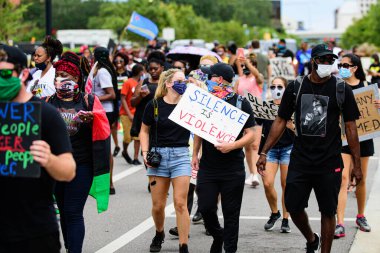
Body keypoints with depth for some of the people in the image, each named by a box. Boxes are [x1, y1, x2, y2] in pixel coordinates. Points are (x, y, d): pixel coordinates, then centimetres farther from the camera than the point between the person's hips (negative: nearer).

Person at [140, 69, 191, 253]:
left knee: (180, 203, -7)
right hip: (158, 155, 0)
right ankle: (159, 234, 35)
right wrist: (145, 152, -2)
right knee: (158, 205, 6)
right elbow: (144, 131, 9)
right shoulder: (154, 105, 0)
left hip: (180, 155, 0)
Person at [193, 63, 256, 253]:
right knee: (205, 208, 0)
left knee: (231, 213, 3)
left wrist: (232, 146, -21)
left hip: (233, 169, -3)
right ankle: (217, 235, 27)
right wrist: (195, 154, 12)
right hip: (207, 166, 3)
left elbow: (250, 134, -6)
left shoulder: (241, 103, -5)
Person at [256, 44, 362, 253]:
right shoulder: (295, 87, 1)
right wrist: (264, 152, 2)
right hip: (300, 161, 2)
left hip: (329, 163, -2)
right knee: (293, 206, 5)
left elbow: (350, 128, 0)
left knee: (328, 211, 4)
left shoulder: (341, 90, -3)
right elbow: (280, 121, 7)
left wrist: (356, 164, -3)